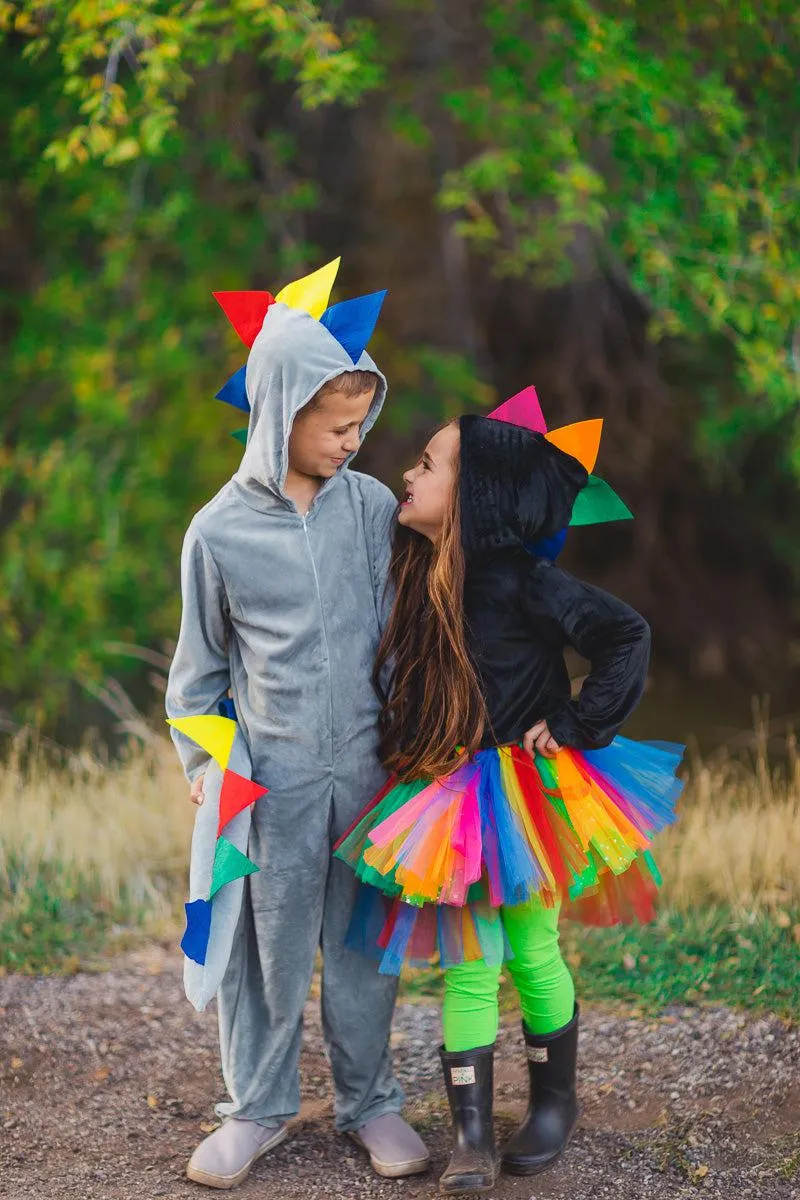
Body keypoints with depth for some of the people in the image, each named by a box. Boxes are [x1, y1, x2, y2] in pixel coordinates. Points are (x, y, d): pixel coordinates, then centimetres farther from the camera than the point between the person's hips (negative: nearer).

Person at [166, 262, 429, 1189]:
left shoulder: (374, 506, -2)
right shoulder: (219, 532, -6)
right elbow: (200, 664, 4)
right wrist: (200, 759, -3)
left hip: (366, 765, 2)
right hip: (272, 773, -1)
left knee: (362, 942, 11)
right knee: (267, 944, 7)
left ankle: (369, 1100, 27)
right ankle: (259, 1105, 24)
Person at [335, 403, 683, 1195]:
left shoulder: (519, 578, -18)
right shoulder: (420, 574, 3)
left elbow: (625, 635, -19)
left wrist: (578, 727, -16)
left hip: (525, 794, -5)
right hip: (448, 801, 5)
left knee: (531, 953, 8)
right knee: (467, 965, 4)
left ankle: (555, 1102, 29)